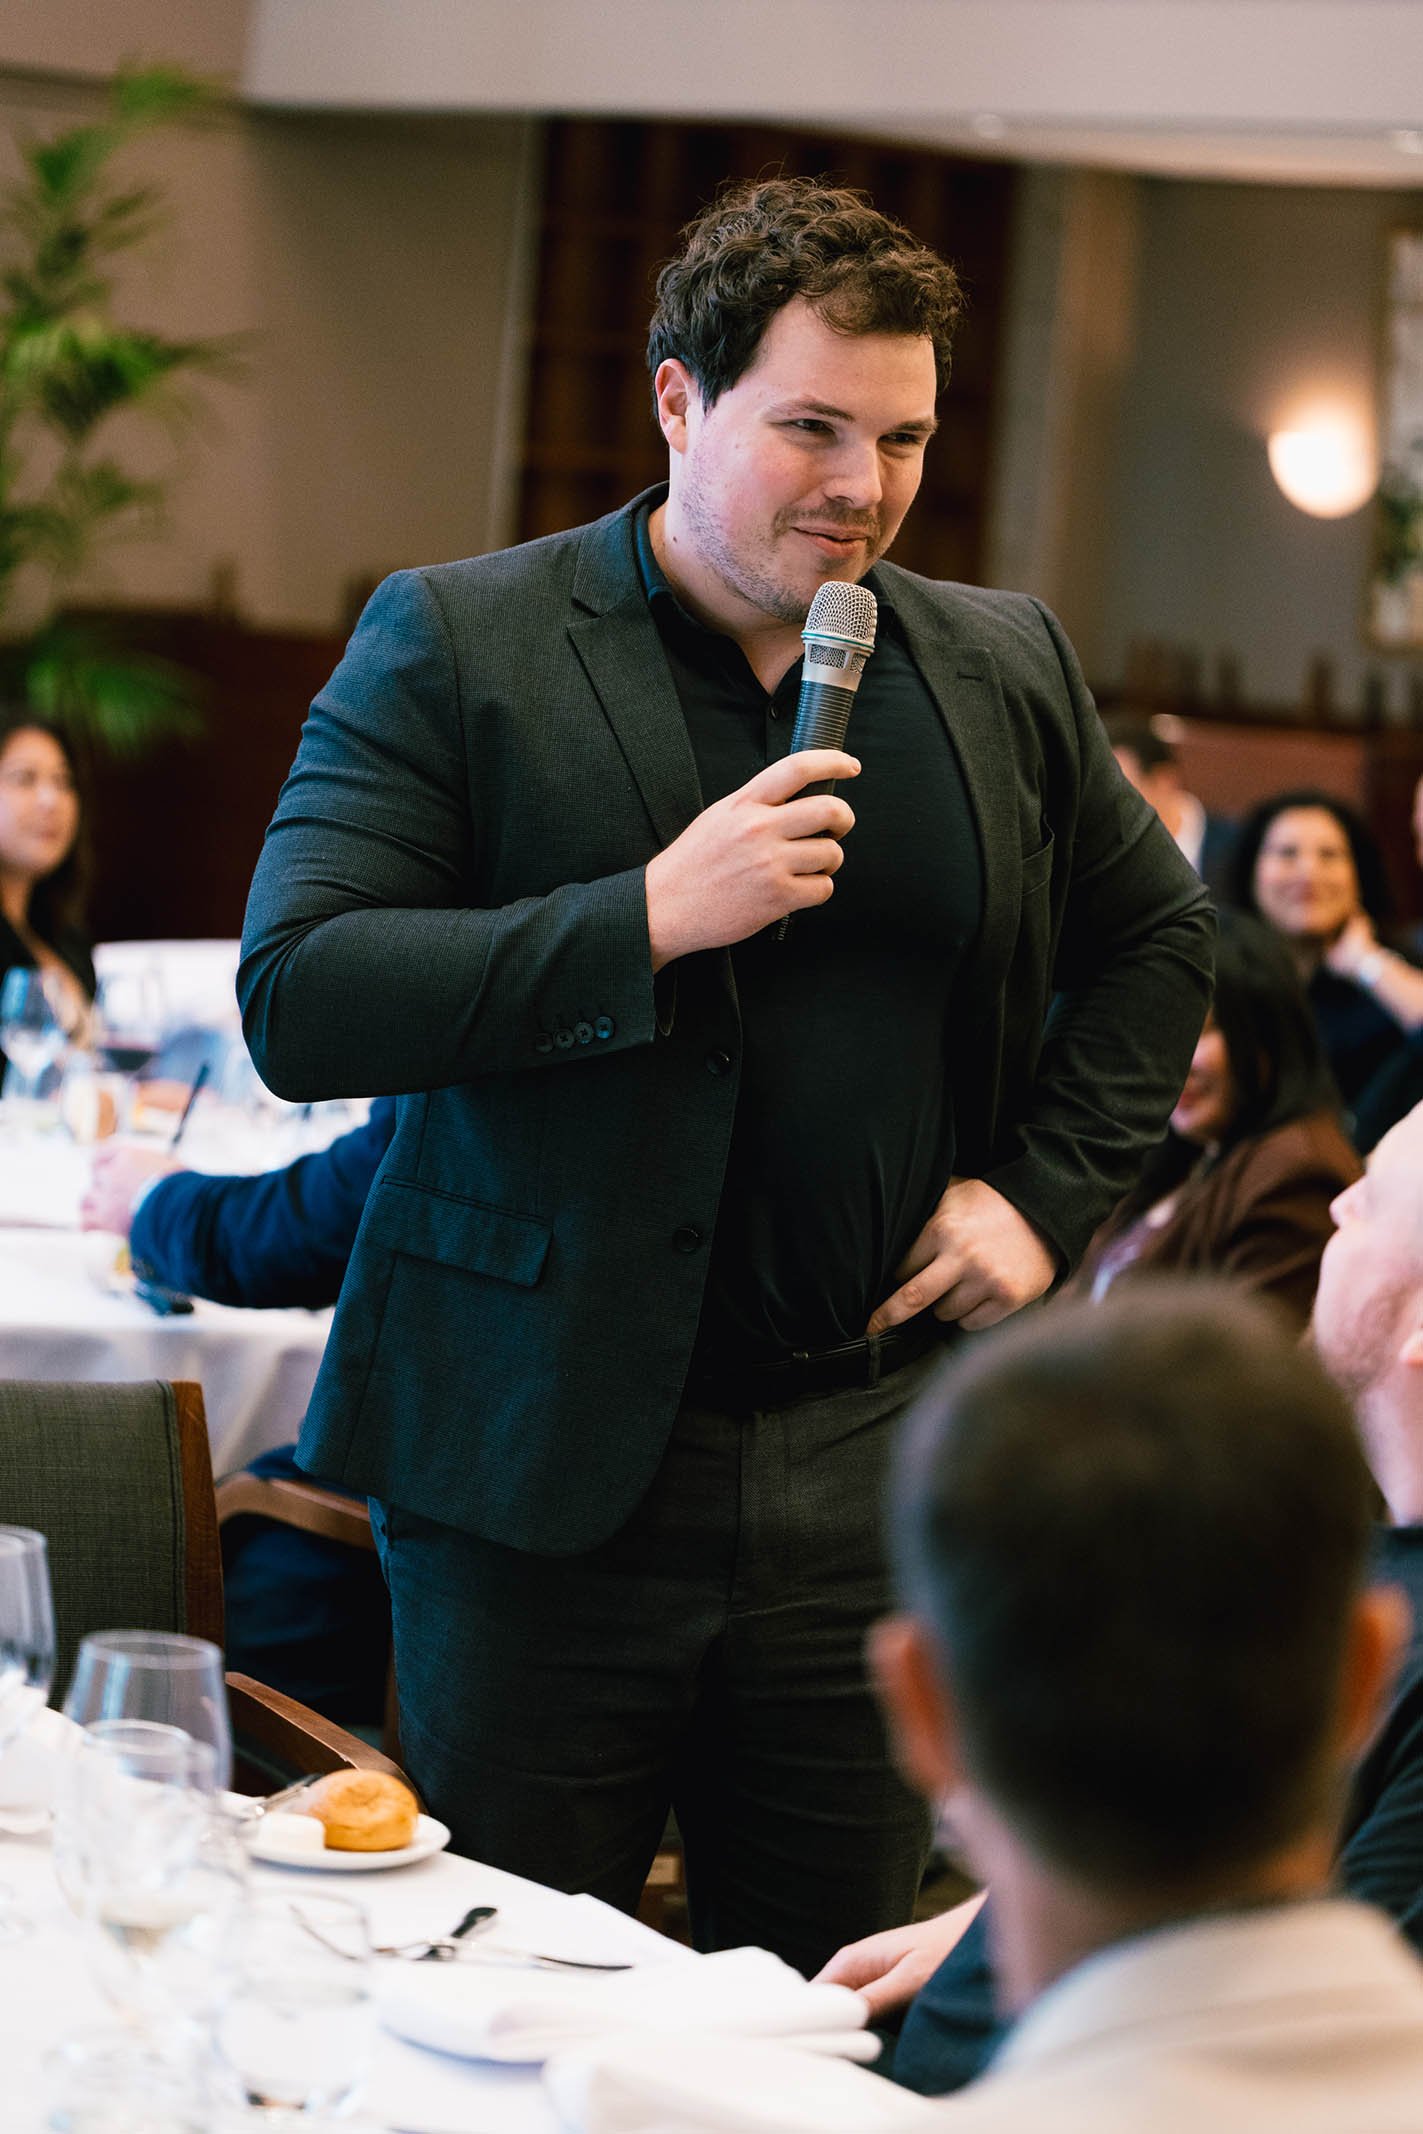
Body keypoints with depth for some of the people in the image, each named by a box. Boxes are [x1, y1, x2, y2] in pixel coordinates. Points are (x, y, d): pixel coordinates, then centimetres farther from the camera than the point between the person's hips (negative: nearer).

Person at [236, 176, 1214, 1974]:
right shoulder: (453, 645, -4)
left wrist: (1046, 1190, 8)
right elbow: (295, 1006, -12)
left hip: (873, 1468, 3)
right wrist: (647, 919, -21)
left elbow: (1154, 937, 23)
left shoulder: (1005, 666, 9)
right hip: (545, 1467, -3)